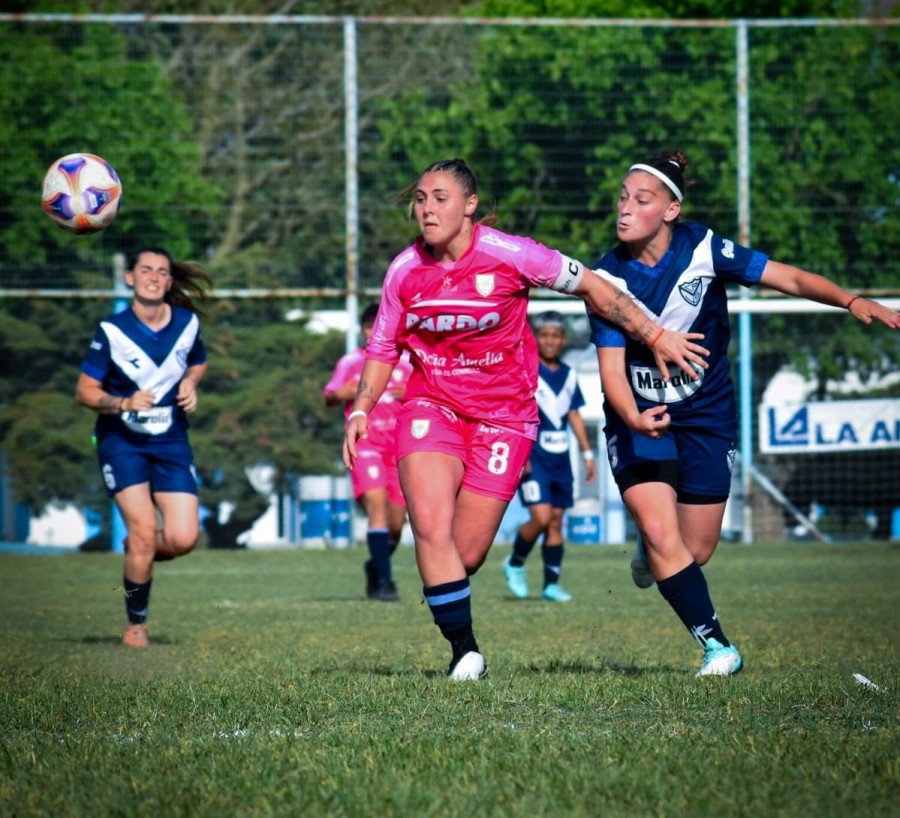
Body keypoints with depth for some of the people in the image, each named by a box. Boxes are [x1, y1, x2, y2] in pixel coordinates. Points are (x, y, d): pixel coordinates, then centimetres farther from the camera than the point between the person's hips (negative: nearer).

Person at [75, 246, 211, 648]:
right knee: (144, 532, -14)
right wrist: (124, 403, -25)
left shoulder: (186, 323, 1)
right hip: (121, 440, -3)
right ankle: (136, 623, 7)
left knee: (182, 539, -11)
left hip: (171, 440, 3)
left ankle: (137, 553, 25)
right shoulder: (112, 330, -10)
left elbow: (198, 362, 22)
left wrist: (190, 383, -1)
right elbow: (84, 391, -7)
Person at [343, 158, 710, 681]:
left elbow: (590, 286, -3)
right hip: (430, 407, 2)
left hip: (504, 416, -2)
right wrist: (361, 410, -4)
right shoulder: (405, 270, -3)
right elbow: (384, 348, 10)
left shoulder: (510, 255, -14)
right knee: (430, 526, -19)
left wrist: (655, 336, -1)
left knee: (466, 554, -5)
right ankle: (464, 651, -7)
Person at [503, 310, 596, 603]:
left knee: (556, 520, 5)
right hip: (533, 457, -6)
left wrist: (587, 453, 15)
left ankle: (551, 583, 11)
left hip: (560, 458, 6)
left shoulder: (568, 375, 12)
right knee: (541, 517, -16)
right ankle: (515, 564, 8)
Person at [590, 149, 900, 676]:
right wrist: (634, 418, -38)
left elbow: (790, 279, -12)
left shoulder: (703, 249, -15)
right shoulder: (609, 276, -14)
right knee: (659, 529, -20)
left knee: (694, 551, 2)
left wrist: (851, 301, -30)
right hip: (638, 415, -1)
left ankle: (651, 549, 40)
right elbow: (611, 363, -17)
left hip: (705, 414, 1)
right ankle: (717, 646, -7)